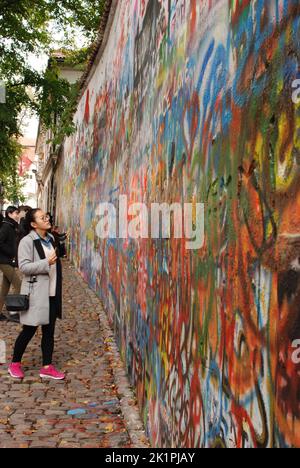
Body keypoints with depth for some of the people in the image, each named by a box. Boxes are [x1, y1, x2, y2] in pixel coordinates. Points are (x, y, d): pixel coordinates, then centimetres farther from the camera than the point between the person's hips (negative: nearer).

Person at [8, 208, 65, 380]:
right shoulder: (27, 241, -12)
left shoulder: (50, 238, 11)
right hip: (36, 293, -7)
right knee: (29, 330, 3)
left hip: (52, 293, 7)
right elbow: (24, 266, -18)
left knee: (49, 330, 10)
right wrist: (46, 263, -24)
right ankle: (15, 363, 22)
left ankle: (47, 367, 19)